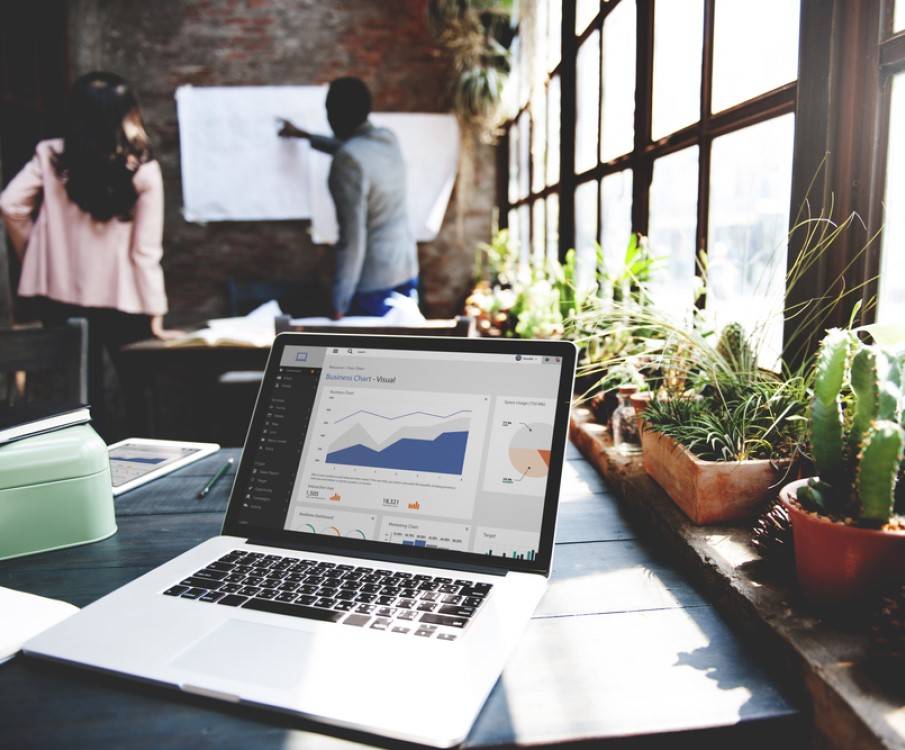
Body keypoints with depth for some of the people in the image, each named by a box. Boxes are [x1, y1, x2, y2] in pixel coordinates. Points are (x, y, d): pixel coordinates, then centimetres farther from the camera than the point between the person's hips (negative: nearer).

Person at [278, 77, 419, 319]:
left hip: (375, 280, -8)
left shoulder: (348, 161, -19)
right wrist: (302, 134, 42)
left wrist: (339, 302, -19)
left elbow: (352, 237, -23)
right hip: (407, 269, 8)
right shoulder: (388, 139, 6)